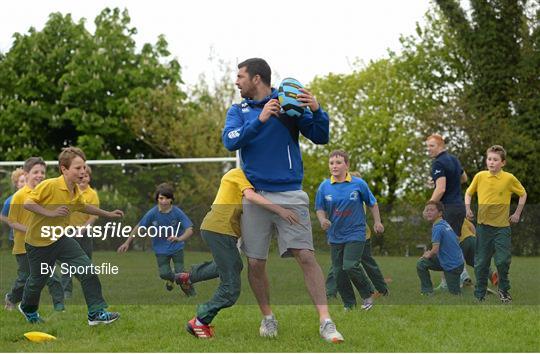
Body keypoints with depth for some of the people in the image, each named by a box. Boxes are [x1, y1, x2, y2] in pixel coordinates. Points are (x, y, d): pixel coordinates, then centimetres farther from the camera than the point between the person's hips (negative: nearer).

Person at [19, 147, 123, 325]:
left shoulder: (76, 192, -1)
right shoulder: (49, 185, -25)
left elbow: (83, 206, 21)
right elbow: (27, 203, -24)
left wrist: (107, 214, 20)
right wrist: (50, 213, -34)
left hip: (60, 238, 6)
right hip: (38, 242, -5)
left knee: (87, 269, -12)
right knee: (38, 280, 12)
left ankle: (96, 313, -10)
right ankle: (28, 308, 46)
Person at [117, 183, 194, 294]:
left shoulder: (177, 212, -18)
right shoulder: (152, 213, -15)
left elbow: (189, 230, -23)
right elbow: (139, 227, -3)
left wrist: (179, 239, -43)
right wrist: (127, 243, -2)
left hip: (177, 247, -1)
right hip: (161, 249, 1)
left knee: (180, 272, -11)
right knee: (164, 274, -12)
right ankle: (171, 279, 28)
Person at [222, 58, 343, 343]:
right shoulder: (238, 111, 10)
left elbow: (320, 137, -1)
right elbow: (230, 141, -9)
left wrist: (316, 110, -20)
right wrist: (260, 119, -22)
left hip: (290, 194, -2)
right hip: (255, 196, 2)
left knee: (306, 256, -12)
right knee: (255, 263, 3)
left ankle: (325, 322, -13)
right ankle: (267, 317, 22)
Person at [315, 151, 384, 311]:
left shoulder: (358, 184, -6)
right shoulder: (324, 187, -2)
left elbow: (372, 203, 8)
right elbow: (320, 209, 6)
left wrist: (377, 222, 9)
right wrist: (323, 220, -13)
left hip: (355, 233, -3)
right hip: (335, 236, 3)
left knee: (350, 266, -18)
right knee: (338, 271, 3)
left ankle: (368, 294, 5)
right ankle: (349, 305, 17)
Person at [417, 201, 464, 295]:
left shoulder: (437, 228, -22)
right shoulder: (445, 223, 5)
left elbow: (435, 250, -27)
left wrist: (428, 255, -5)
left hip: (453, 266, -9)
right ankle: (427, 291, 14)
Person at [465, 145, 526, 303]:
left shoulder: (509, 178, -6)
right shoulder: (480, 176, -1)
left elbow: (523, 194, 9)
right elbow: (469, 193, 14)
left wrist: (517, 213, 6)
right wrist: (467, 208, 0)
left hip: (502, 226, -2)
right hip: (483, 225, 2)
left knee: (503, 261, -6)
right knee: (481, 262, 5)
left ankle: (504, 290, 16)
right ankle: (480, 294, 14)